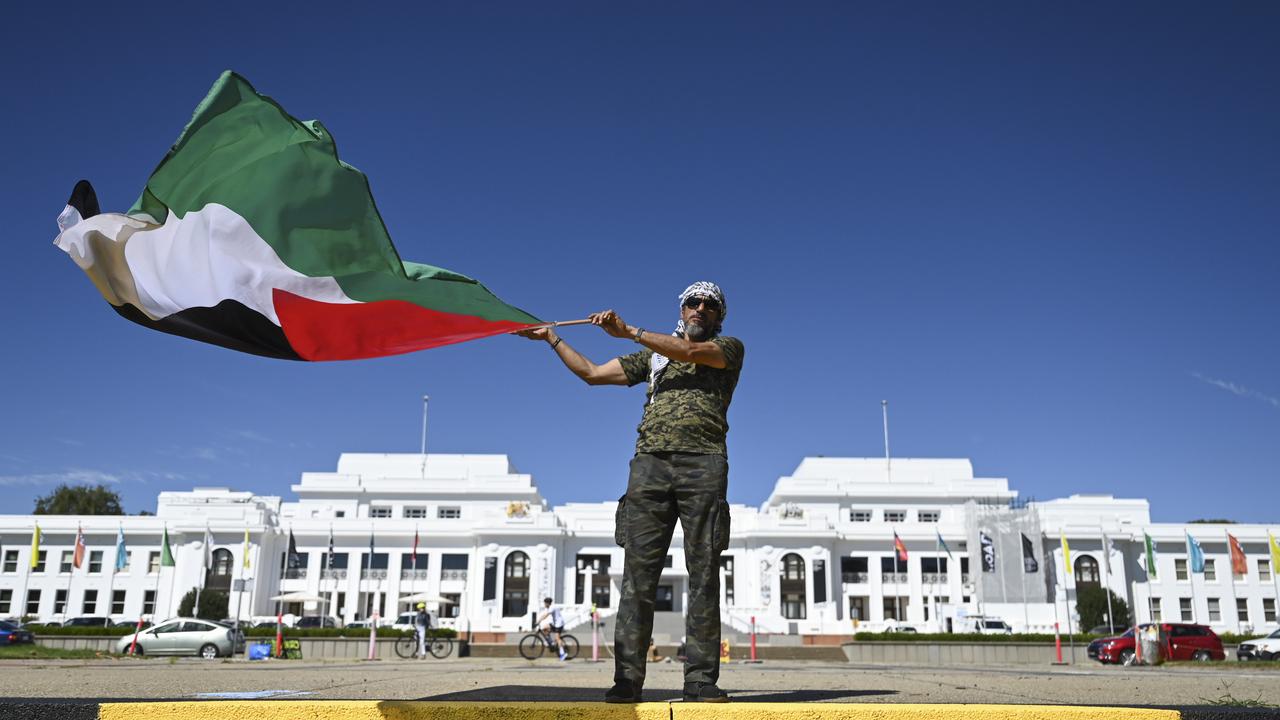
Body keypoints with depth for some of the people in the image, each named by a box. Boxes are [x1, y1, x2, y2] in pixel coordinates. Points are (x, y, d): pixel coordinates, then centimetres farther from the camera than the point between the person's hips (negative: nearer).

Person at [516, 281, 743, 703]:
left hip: (703, 464, -2)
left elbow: (689, 351, -4)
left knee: (703, 575, -6)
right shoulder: (652, 355, 29)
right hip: (650, 463, 3)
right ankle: (628, 678, -6)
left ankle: (701, 680, -5)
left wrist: (627, 331, -6)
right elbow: (590, 373, 30)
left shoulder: (730, 348, 17)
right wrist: (551, 337, 29)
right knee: (638, 574, -6)